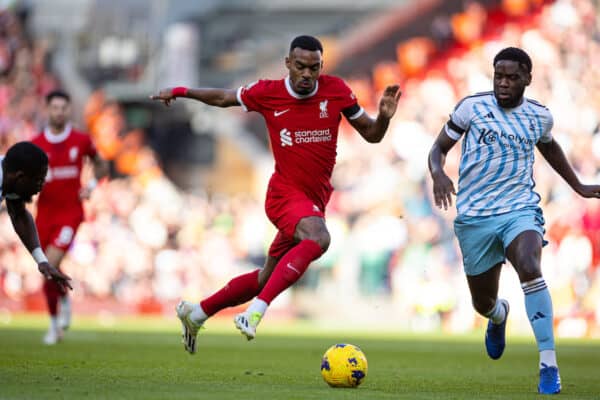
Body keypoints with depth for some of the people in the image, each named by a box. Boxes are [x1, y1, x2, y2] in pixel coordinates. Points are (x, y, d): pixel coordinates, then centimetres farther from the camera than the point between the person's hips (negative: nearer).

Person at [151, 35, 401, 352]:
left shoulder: (336, 91, -1)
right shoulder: (267, 93, -5)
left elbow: (371, 135, 6)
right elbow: (224, 98, 14)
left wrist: (384, 117, -14)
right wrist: (181, 92, 6)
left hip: (314, 200, 5)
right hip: (286, 193, -5)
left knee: (268, 276, 14)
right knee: (317, 238, -36)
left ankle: (196, 313, 32)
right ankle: (256, 311, -40)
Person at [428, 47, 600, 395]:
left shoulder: (540, 116, 4)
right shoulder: (472, 106, -4)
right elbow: (439, 148, 2)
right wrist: (438, 173, -21)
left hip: (520, 209, 0)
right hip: (474, 216, 1)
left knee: (530, 268, -32)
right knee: (483, 303, 10)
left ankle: (549, 365, -30)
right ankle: (499, 315, 53)